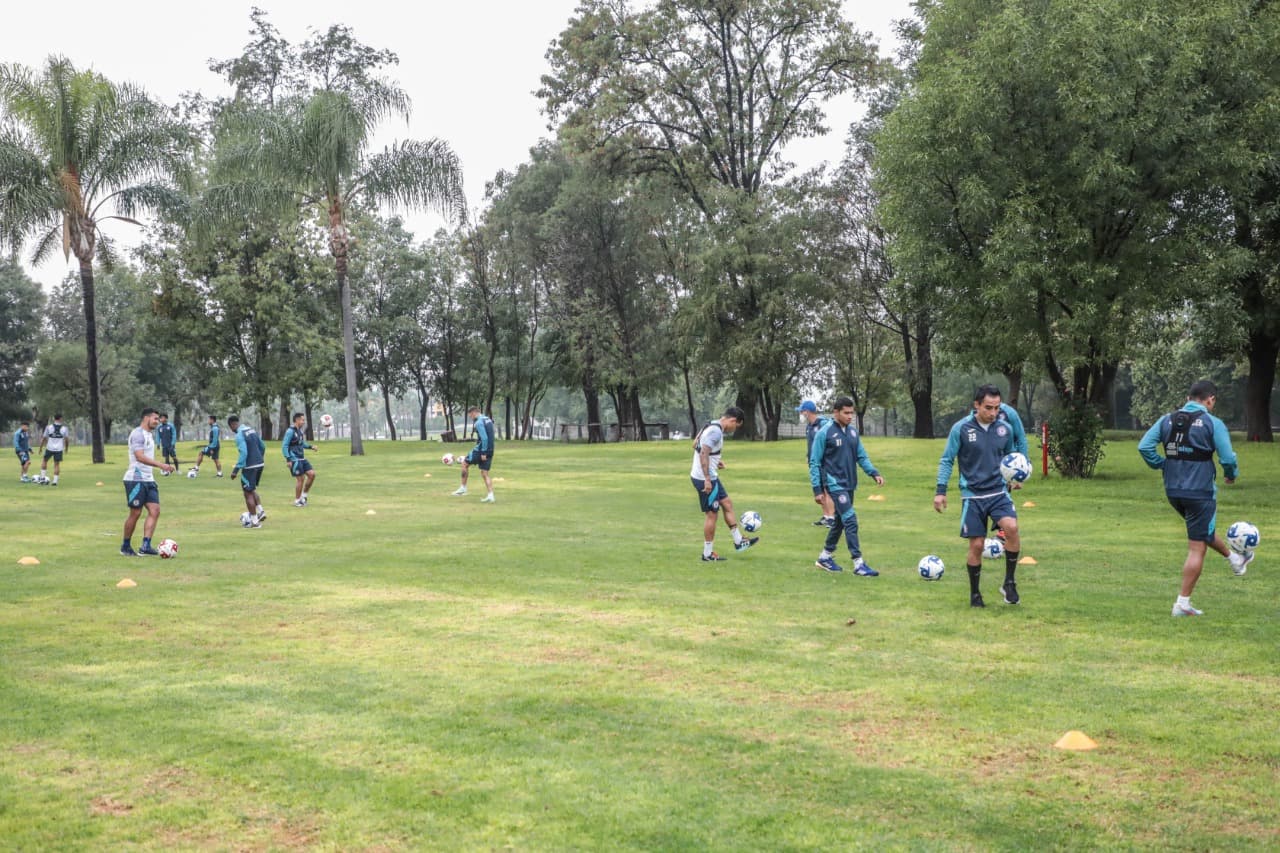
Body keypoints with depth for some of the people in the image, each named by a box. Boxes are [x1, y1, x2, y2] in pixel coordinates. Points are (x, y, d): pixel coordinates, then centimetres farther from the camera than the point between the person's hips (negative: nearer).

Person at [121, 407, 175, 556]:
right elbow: (140, 457, -23)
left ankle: (145, 547, -7)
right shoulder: (138, 433, -12)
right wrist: (161, 465, -30)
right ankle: (125, 547, 14)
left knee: (154, 511, -4)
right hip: (136, 479, -9)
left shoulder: (149, 435, 18)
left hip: (148, 480, 9)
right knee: (135, 513, -2)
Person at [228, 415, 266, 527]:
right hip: (260, 464, 8)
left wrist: (236, 469, -19)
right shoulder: (252, 430, 10)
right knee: (252, 490, 24)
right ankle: (260, 511, 10)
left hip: (250, 466, -8)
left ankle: (254, 521, 9)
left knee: (248, 493, 5)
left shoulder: (239, 435, -15)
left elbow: (243, 453, -23)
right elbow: (262, 447, 16)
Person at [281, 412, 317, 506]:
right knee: (300, 478, -6)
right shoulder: (290, 431, -13)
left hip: (301, 459, 8)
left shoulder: (300, 431, 12)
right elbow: (284, 446, -15)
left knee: (312, 474, 1)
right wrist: (288, 459, -20)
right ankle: (297, 501, 9)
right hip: (294, 460, -8)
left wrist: (310, 446, 7)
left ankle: (304, 495, 15)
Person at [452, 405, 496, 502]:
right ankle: (490, 495, -2)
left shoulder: (479, 422, -15)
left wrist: (483, 453, -21)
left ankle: (463, 488, 13)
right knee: (485, 472, 8)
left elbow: (484, 438, -23)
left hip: (481, 450, -8)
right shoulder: (488, 419, 14)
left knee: (465, 463, 10)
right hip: (490, 450, 8)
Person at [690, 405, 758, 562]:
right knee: (711, 514, 0)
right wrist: (707, 479, -26)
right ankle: (707, 554, 9)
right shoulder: (716, 431, -20)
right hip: (706, 478, -10)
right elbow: (703, 453, -27)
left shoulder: (712, 426, 10)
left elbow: (695, 445, 19)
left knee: (727, 504, 17)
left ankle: (739, 541, 26)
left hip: (710, 477, 10)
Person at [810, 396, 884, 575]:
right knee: (851, 521, -13)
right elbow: (814, 463, -8)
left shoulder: (853, 431, 8)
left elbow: (862, 456, 14)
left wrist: (874, 473, -2)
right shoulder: (824, 433, -11)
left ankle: (825, 557, 28)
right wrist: (817, 489, -11)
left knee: (841, 521, 14)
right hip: (835, 484, -7)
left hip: (850, 484, 7)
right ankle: (858, 564, -11)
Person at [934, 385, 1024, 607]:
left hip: (998, 492, 2)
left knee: (1011, 527, -24)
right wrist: (940, 491, -7)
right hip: (972, 495, -2)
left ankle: (1009, 583, -7)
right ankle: (975, 593, 21)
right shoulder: (961, 428, -8)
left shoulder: (1005, 429, 2)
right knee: (976, 545, 0)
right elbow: (947, 460, -1)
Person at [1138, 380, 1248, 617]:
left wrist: (1162, 466, 10)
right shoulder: (1213, 423, -11)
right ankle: (1183, 603, 3)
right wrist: (1231, 475, 7)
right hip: (1200, 492, -6)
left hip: (1173, 491, 6)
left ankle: (1234, 559, 53)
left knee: (1204, 531, 30)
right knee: (1197, 548, 2)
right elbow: (1228, 458, -14)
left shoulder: (1167, 420, 3)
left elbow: (1144, 447, -3)